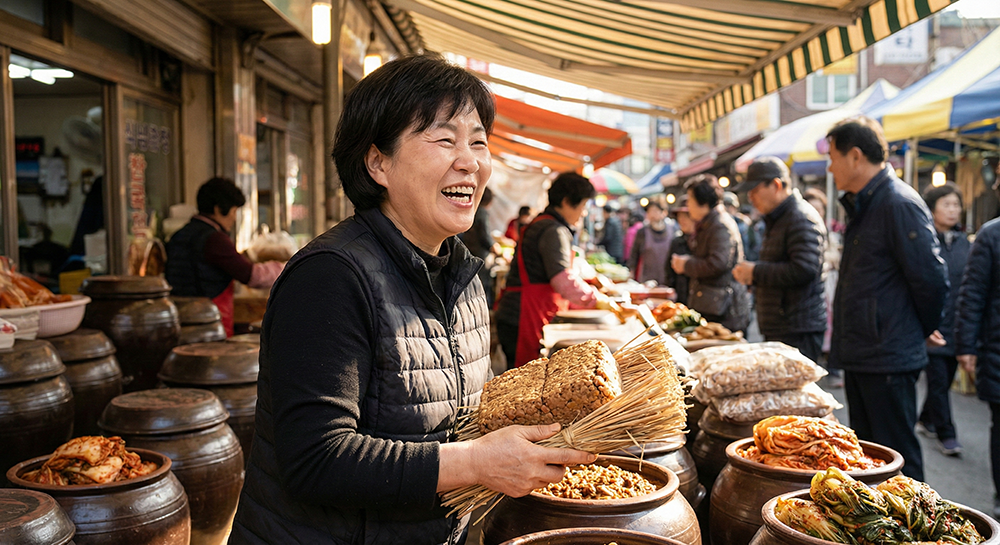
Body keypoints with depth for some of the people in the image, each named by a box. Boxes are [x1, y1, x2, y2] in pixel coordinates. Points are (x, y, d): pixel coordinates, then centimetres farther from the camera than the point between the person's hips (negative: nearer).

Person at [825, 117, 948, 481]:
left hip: (888, 360, -10)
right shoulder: (862, 206, 14)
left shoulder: (899, 204, -17)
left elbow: (931, 280, -17)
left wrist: (925, 330, -2)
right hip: (860, 356, 10)